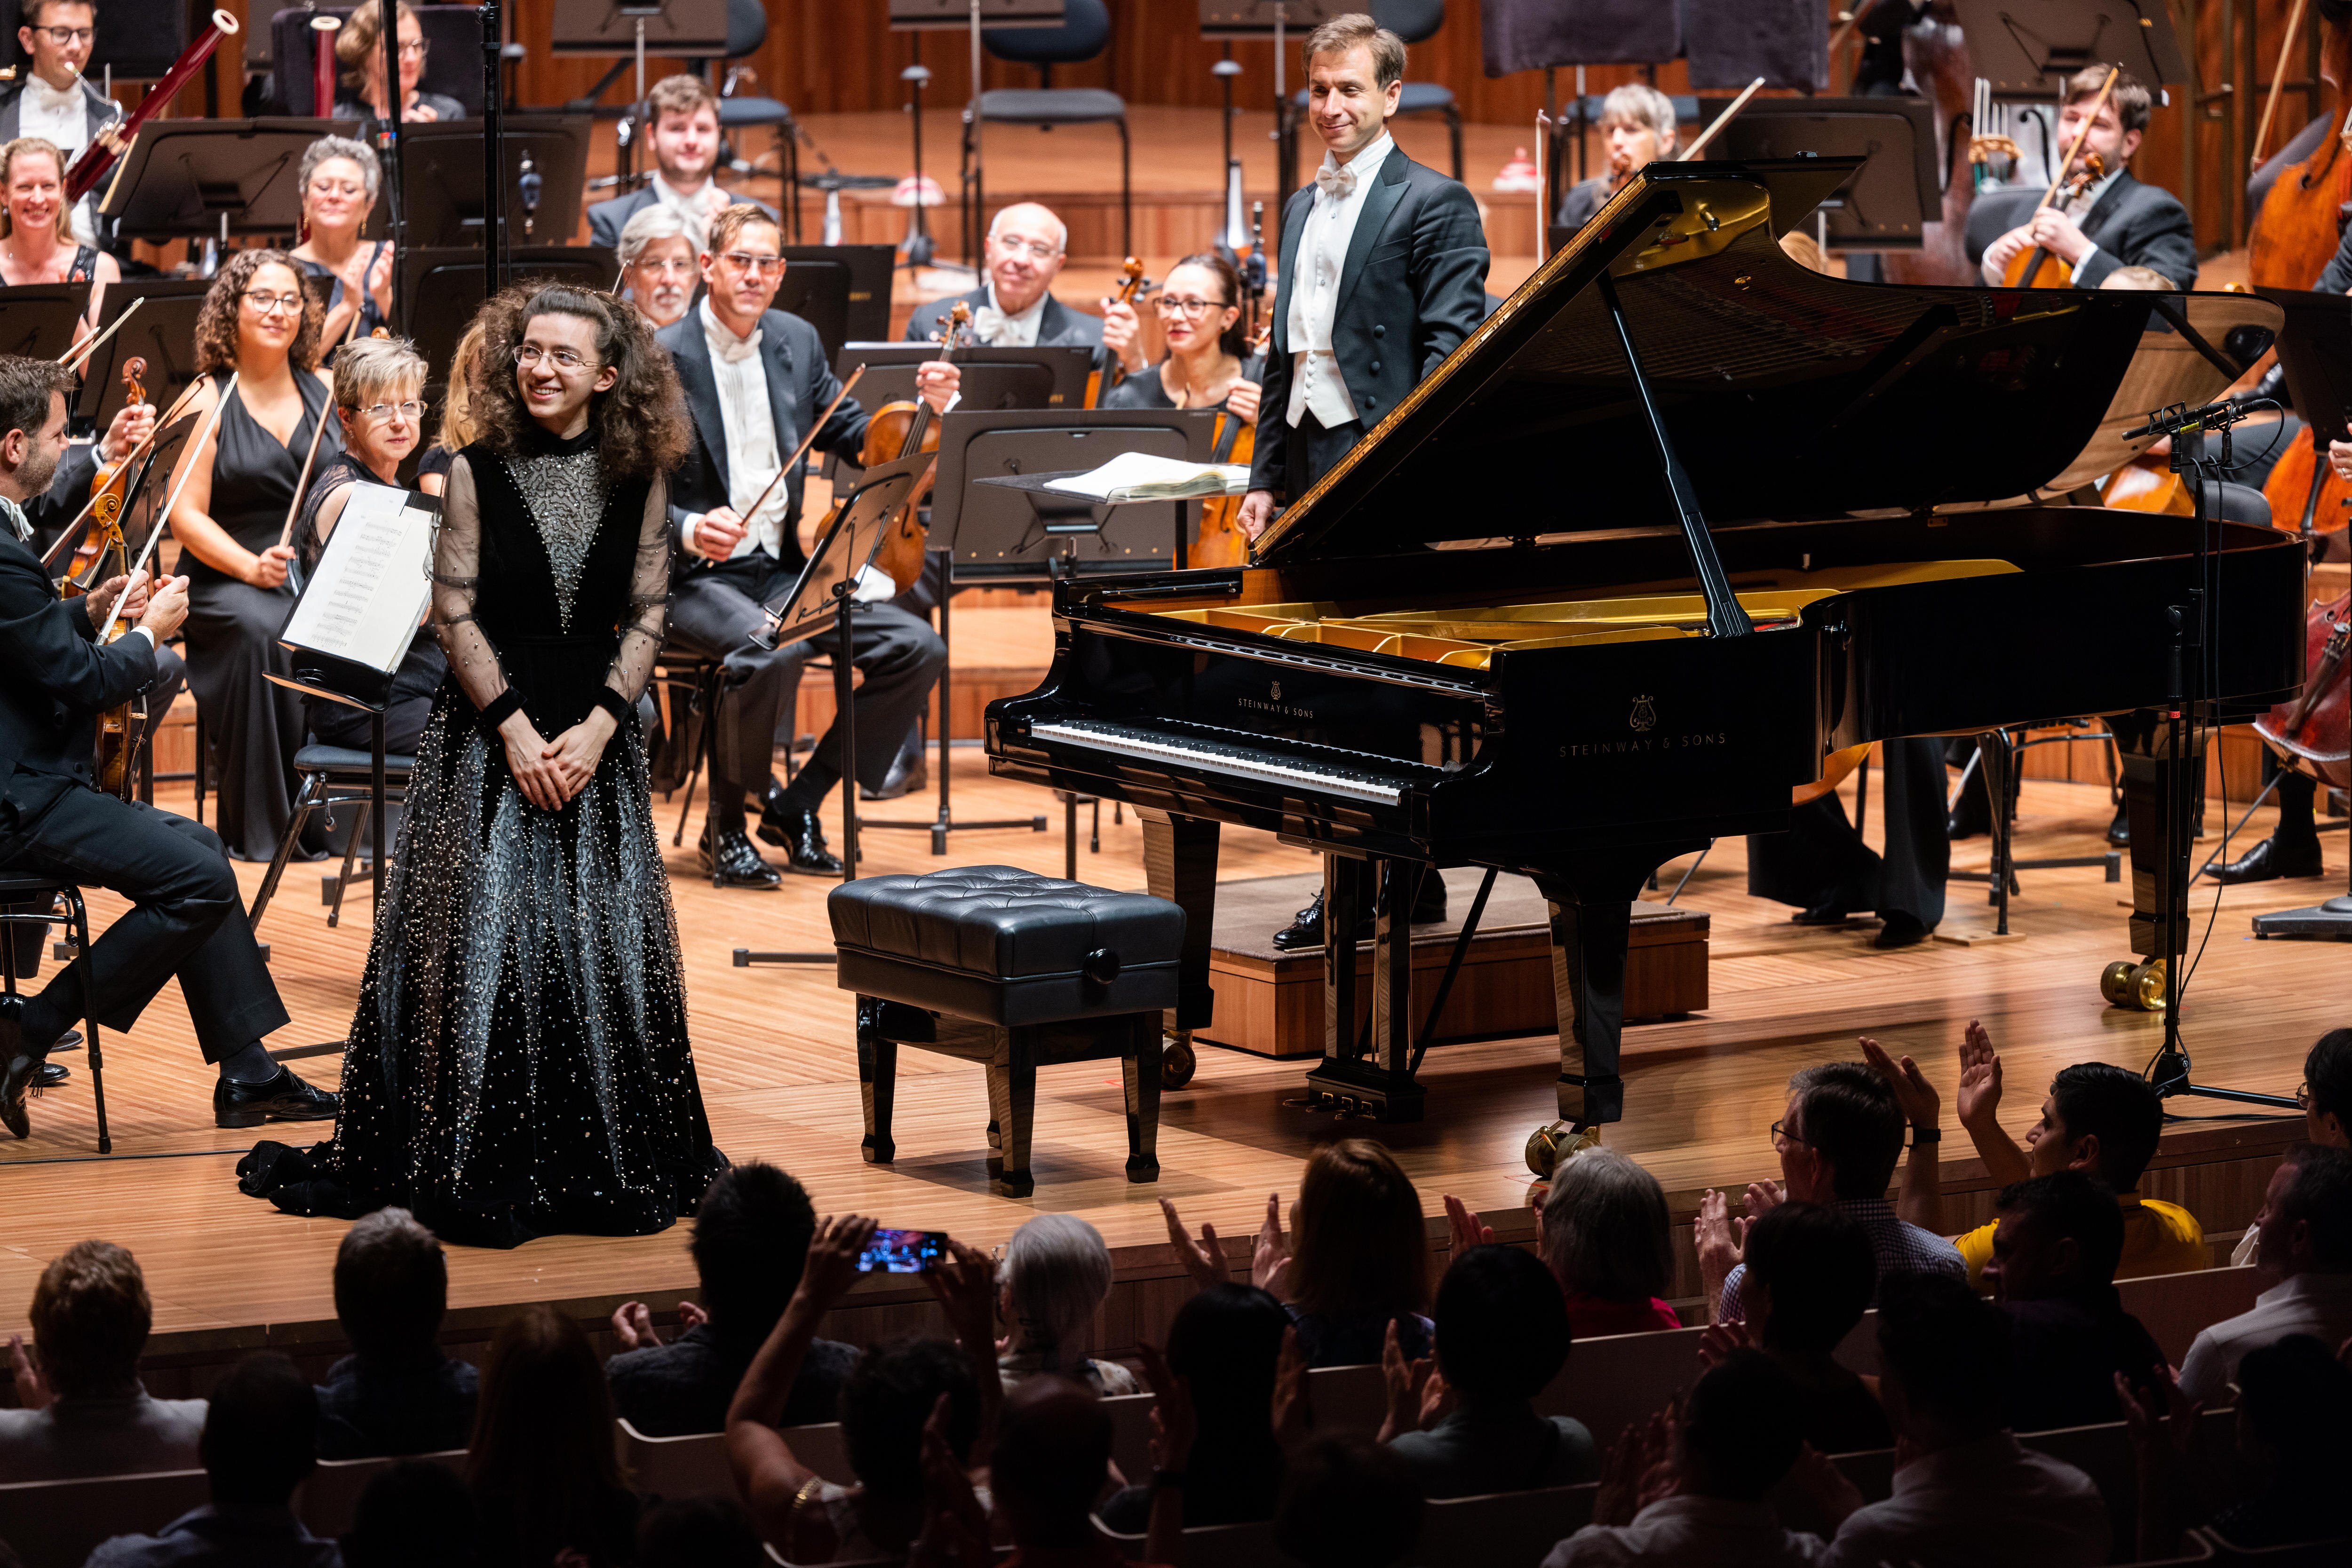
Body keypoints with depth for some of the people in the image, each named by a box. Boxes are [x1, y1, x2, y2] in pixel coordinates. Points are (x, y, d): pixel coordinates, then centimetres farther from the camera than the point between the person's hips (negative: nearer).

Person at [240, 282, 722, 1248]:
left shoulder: (638, 481, 2)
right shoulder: (479, 473, -2)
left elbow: (647, 616, 3)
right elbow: (455, 613, -4)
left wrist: (597, 727, -9)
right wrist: (515, 729, -12)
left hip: (596, 729, 2)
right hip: (489, 728, -2)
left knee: (604, 940, 3)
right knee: (484, 938, -6)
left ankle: (605, 1162, 14)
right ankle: (479, 1161, 2)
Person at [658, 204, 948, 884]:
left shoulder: (796, 342, 10)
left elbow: (855, 435, 19)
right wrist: (687, 529, -30)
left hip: (781, 571, 7)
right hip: (694, 575, -6)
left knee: (919, 648, -10)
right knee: (772, 650, -37)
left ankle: (797, 804, 2)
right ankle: (725, 825, -14)